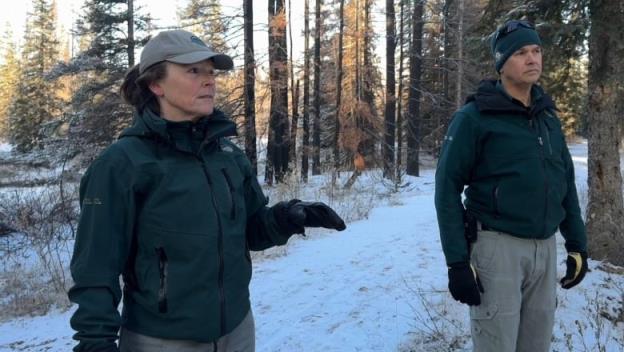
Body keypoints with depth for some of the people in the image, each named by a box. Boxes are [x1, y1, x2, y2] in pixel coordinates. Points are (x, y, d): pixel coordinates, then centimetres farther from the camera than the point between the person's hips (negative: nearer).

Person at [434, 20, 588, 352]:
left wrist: (577, 244, 12)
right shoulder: (474, 117, -8)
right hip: (497, 246, -6)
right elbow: (447, 188, -11)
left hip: (545, 247, 6)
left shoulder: (548, 115, 11)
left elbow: (566, 183, 17)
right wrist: (457, 261, -16)